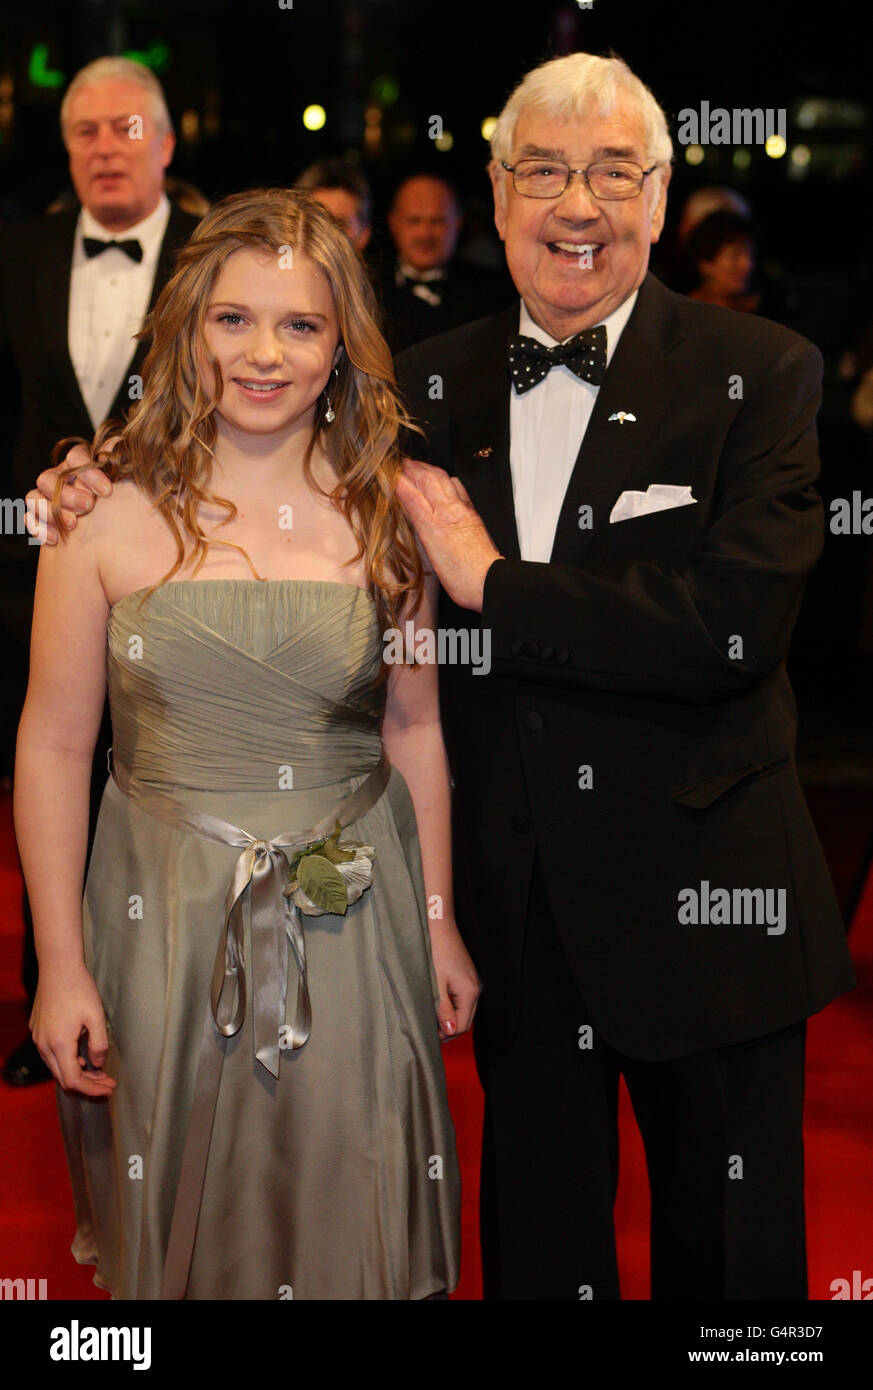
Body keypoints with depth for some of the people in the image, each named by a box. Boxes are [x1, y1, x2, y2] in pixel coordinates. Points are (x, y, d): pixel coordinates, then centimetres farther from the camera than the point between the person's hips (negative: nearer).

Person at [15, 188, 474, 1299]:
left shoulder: (386, 510, -1)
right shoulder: (110, 509, -8)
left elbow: (413, 727, 6)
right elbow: (53, 746, -5)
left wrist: (439, 921, 7)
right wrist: (60, 964, -5)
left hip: (352, 916, 1)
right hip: (168, 915, -1)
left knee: (349, 1216, 13)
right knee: (178, 1220, 14)